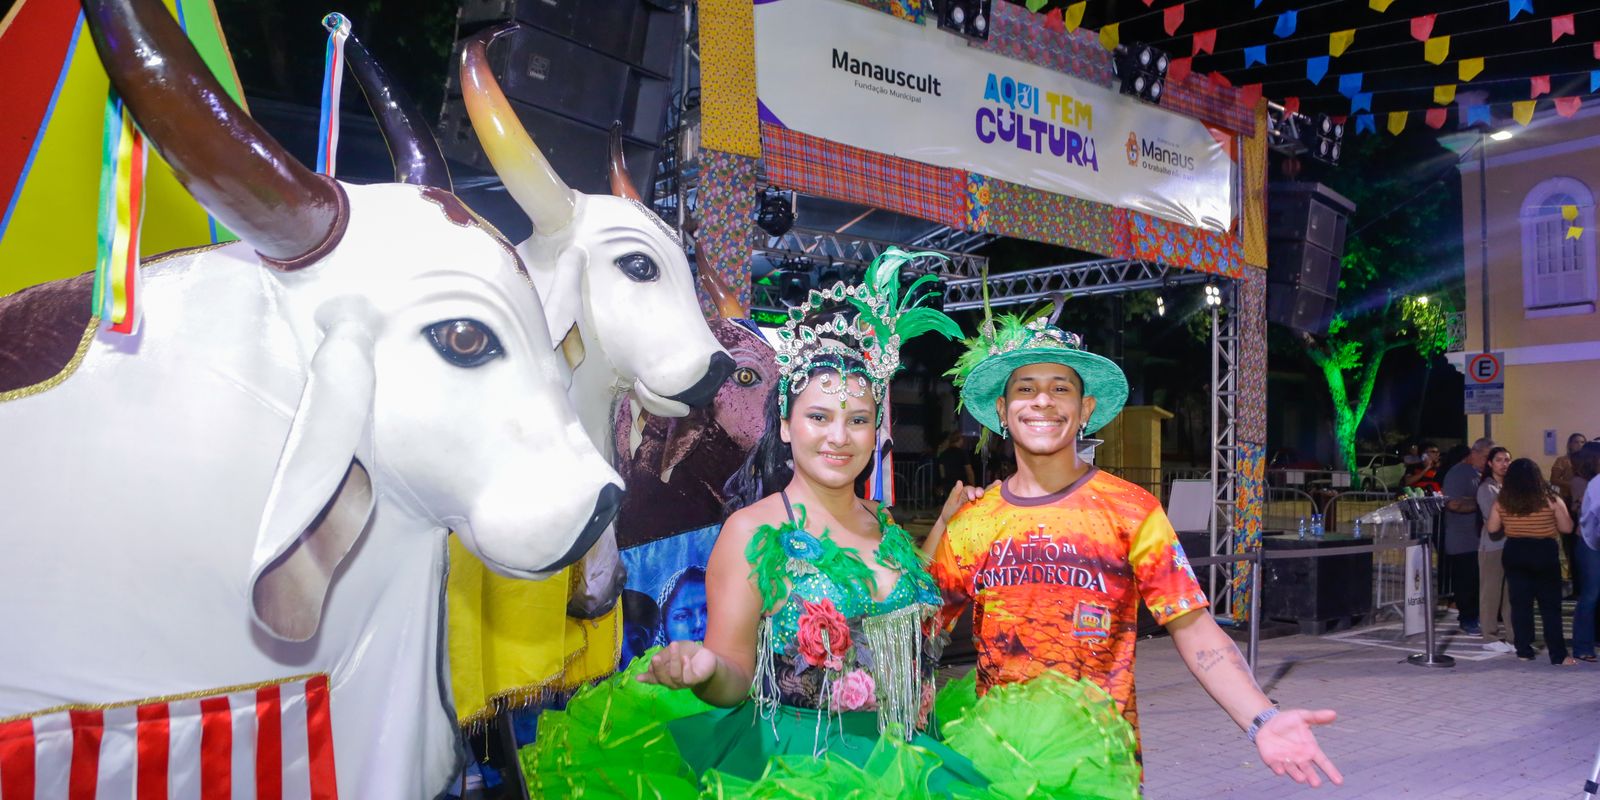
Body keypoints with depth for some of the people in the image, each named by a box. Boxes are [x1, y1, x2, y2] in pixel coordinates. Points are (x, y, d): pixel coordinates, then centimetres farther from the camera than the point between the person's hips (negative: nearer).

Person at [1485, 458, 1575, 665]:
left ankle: (1524, 651, 12)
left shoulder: (1502, 501, -3)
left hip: (1515, 553, 2)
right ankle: (1558, 655, 3)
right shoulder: (1550, 499, -9)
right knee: (1550, 605, 4)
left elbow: (1492, 529, 1)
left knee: (1520, 603, 9)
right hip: (1544, 552, -2)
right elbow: (1567, 528, -5)